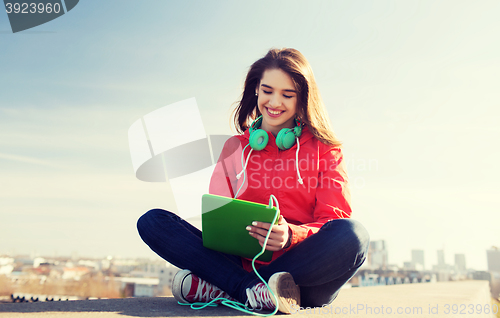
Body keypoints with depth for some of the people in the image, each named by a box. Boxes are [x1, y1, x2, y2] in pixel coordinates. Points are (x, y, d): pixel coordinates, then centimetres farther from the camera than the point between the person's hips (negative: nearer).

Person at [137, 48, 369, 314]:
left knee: (353, 234, -33)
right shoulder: (235, 147, 15)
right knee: (152, 221, -13)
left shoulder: (325, 149, 8)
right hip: (242, 261, 2)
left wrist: (291, 236, -23)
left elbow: (334, 220, -1)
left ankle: (216, 288, -26)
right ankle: (254, 291, -28)